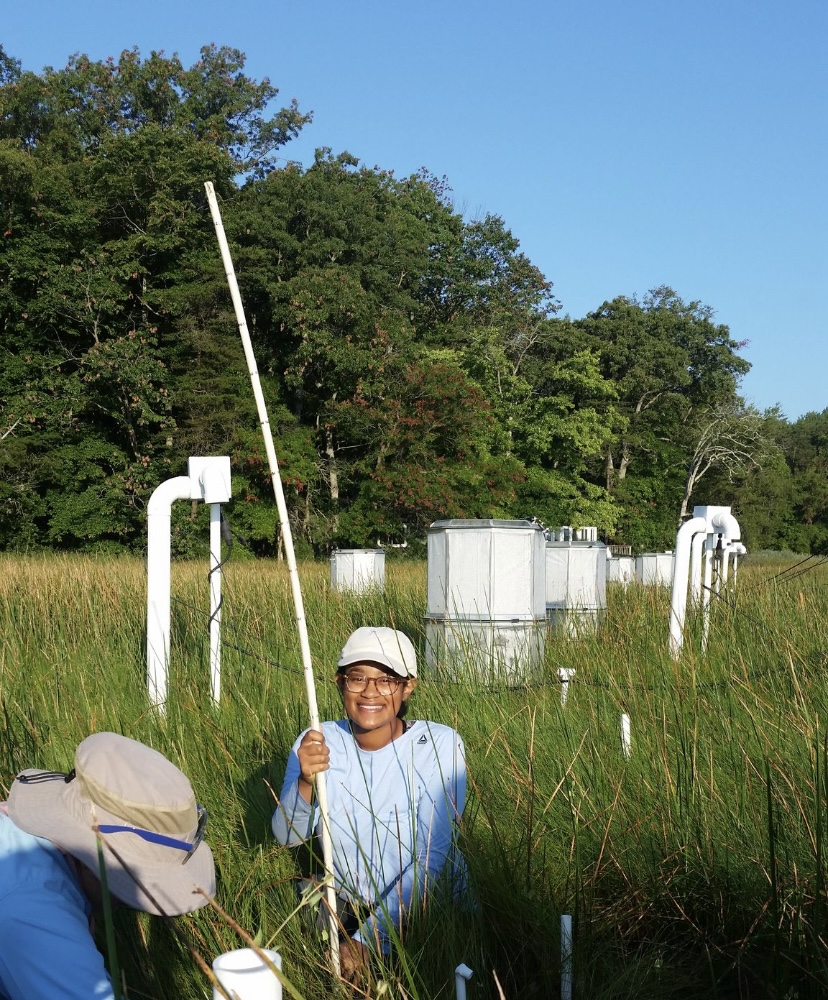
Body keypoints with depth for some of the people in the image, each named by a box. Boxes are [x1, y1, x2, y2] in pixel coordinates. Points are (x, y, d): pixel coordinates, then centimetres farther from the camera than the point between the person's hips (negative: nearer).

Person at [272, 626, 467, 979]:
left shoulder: (439, 745, -16)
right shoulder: (318, 743, -5)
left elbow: (432, 860, -20)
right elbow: (288, 836, -13)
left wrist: (367, 940, -27)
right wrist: (305, 782, -34)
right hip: (346, 903, 4)